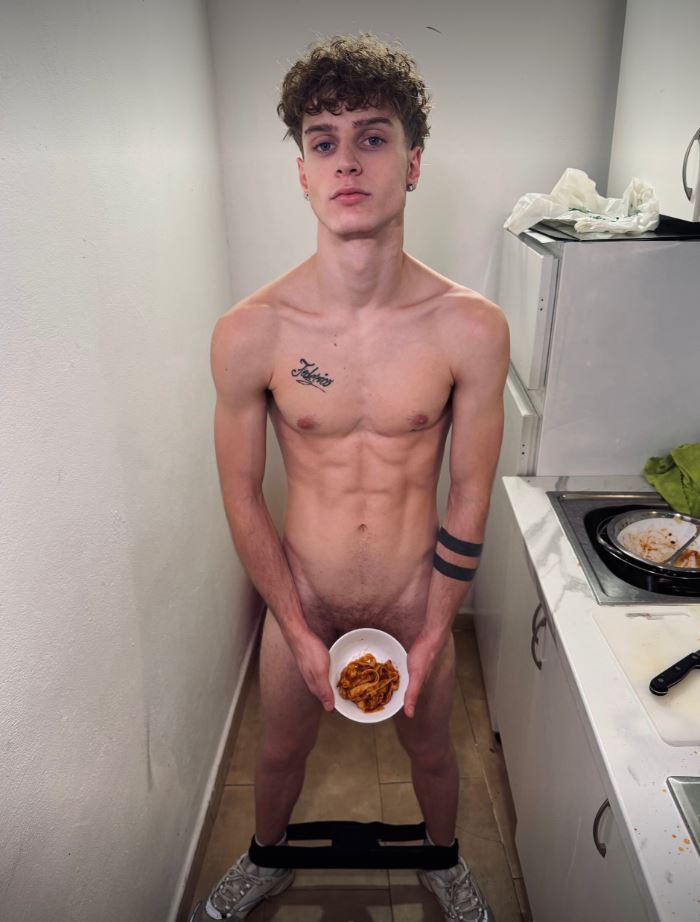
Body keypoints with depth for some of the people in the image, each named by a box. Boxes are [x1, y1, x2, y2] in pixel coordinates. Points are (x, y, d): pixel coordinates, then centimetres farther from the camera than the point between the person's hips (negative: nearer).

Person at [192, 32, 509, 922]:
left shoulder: (471, 328, -18)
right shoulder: (248, 334, -18)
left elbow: (468, 499, -10)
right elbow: (242, 501, -9)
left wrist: (429, 639, -7)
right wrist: (299, 634, -7)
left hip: (414, 602, 0)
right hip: (299, 603, 1)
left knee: (431, 751, 26)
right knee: (280, 750, 26)